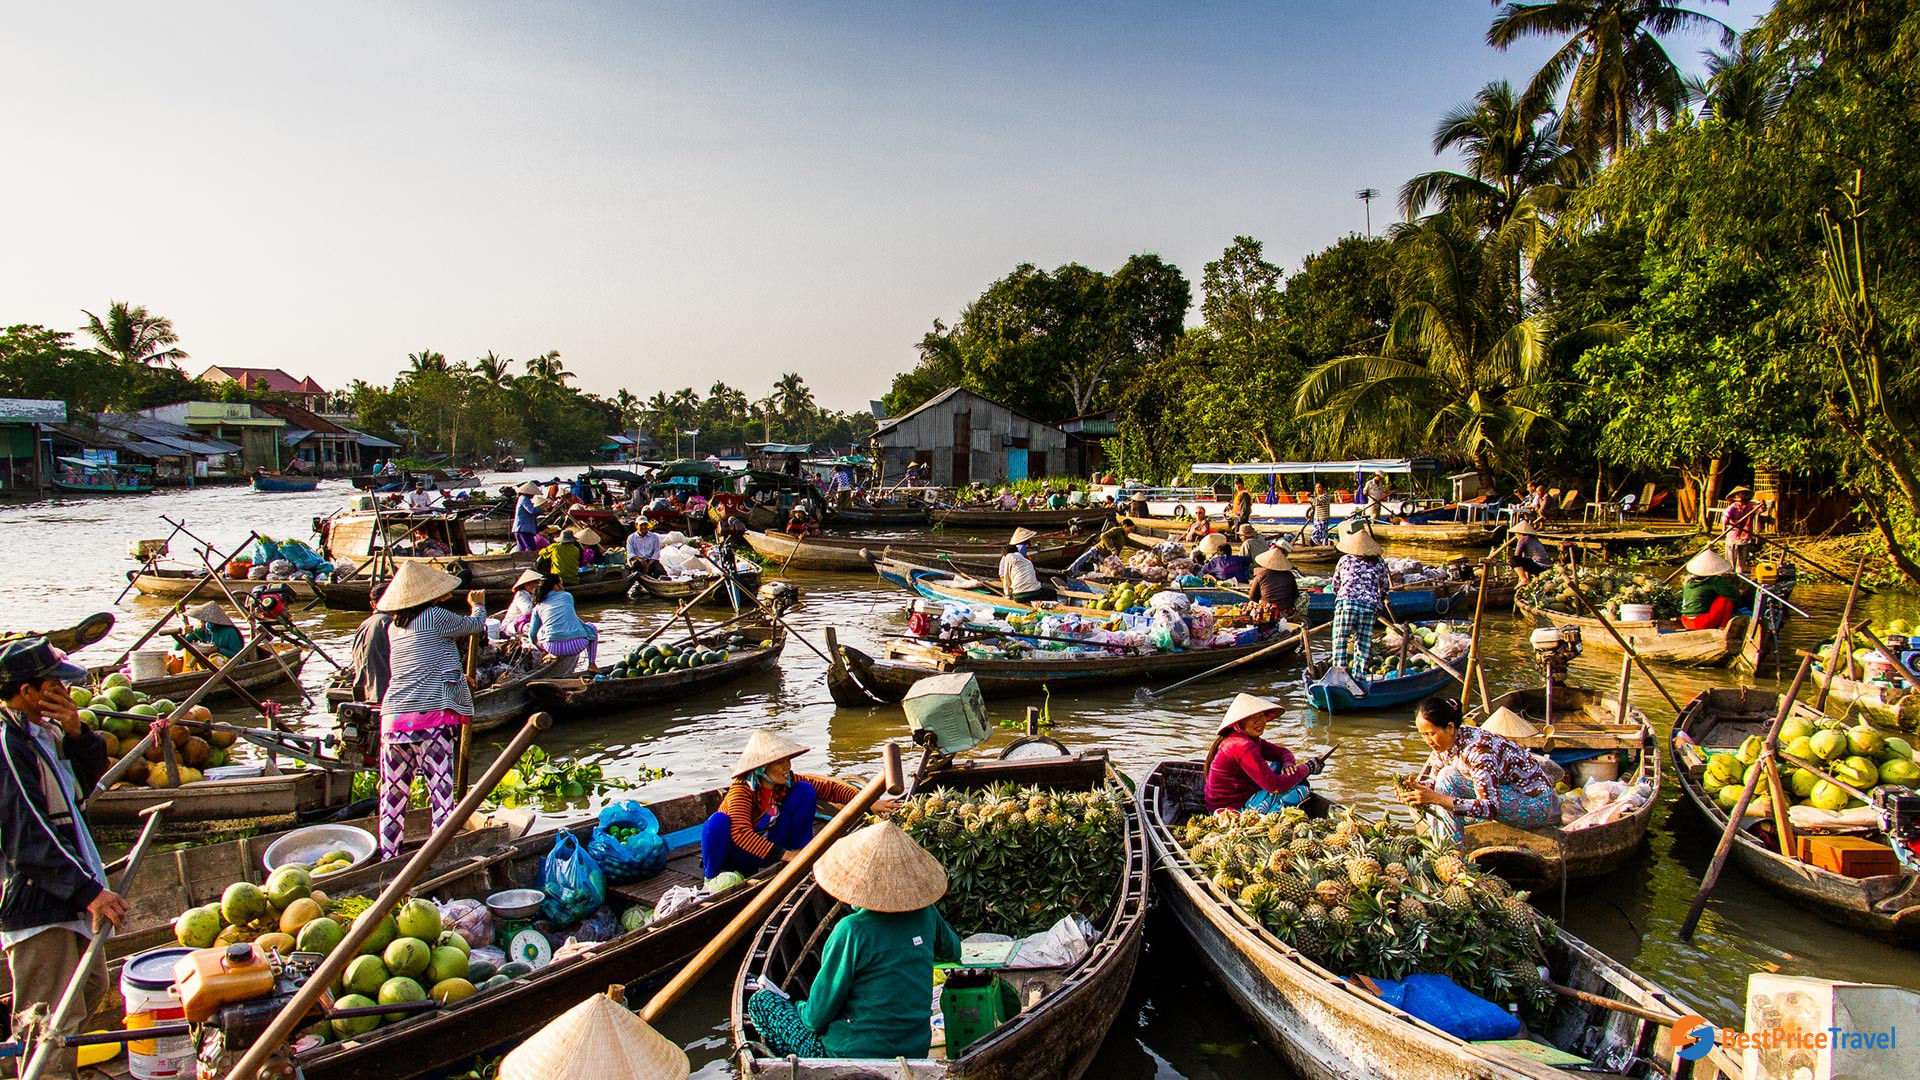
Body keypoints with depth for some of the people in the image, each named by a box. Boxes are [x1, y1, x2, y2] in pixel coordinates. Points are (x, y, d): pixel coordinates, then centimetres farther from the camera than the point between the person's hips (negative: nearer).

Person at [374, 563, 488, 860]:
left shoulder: (394, 627, 16)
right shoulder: (435, 616, -4)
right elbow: (475, 625, 12)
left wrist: (458, 676, 42)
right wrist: (478, 605, 34)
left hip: (393, 718, 6)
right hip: (432, 716, -6)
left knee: (393, 795, 11)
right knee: (441, 789, -1)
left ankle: (387, 858, 15)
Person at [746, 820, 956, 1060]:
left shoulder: (852, 931, -21)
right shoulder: (926, 914, -5)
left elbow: (817, 1017, -12)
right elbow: (953, 951, 19)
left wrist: (805, 1010, 10)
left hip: (856, 1056, -6)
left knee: (761, 1001, 9)